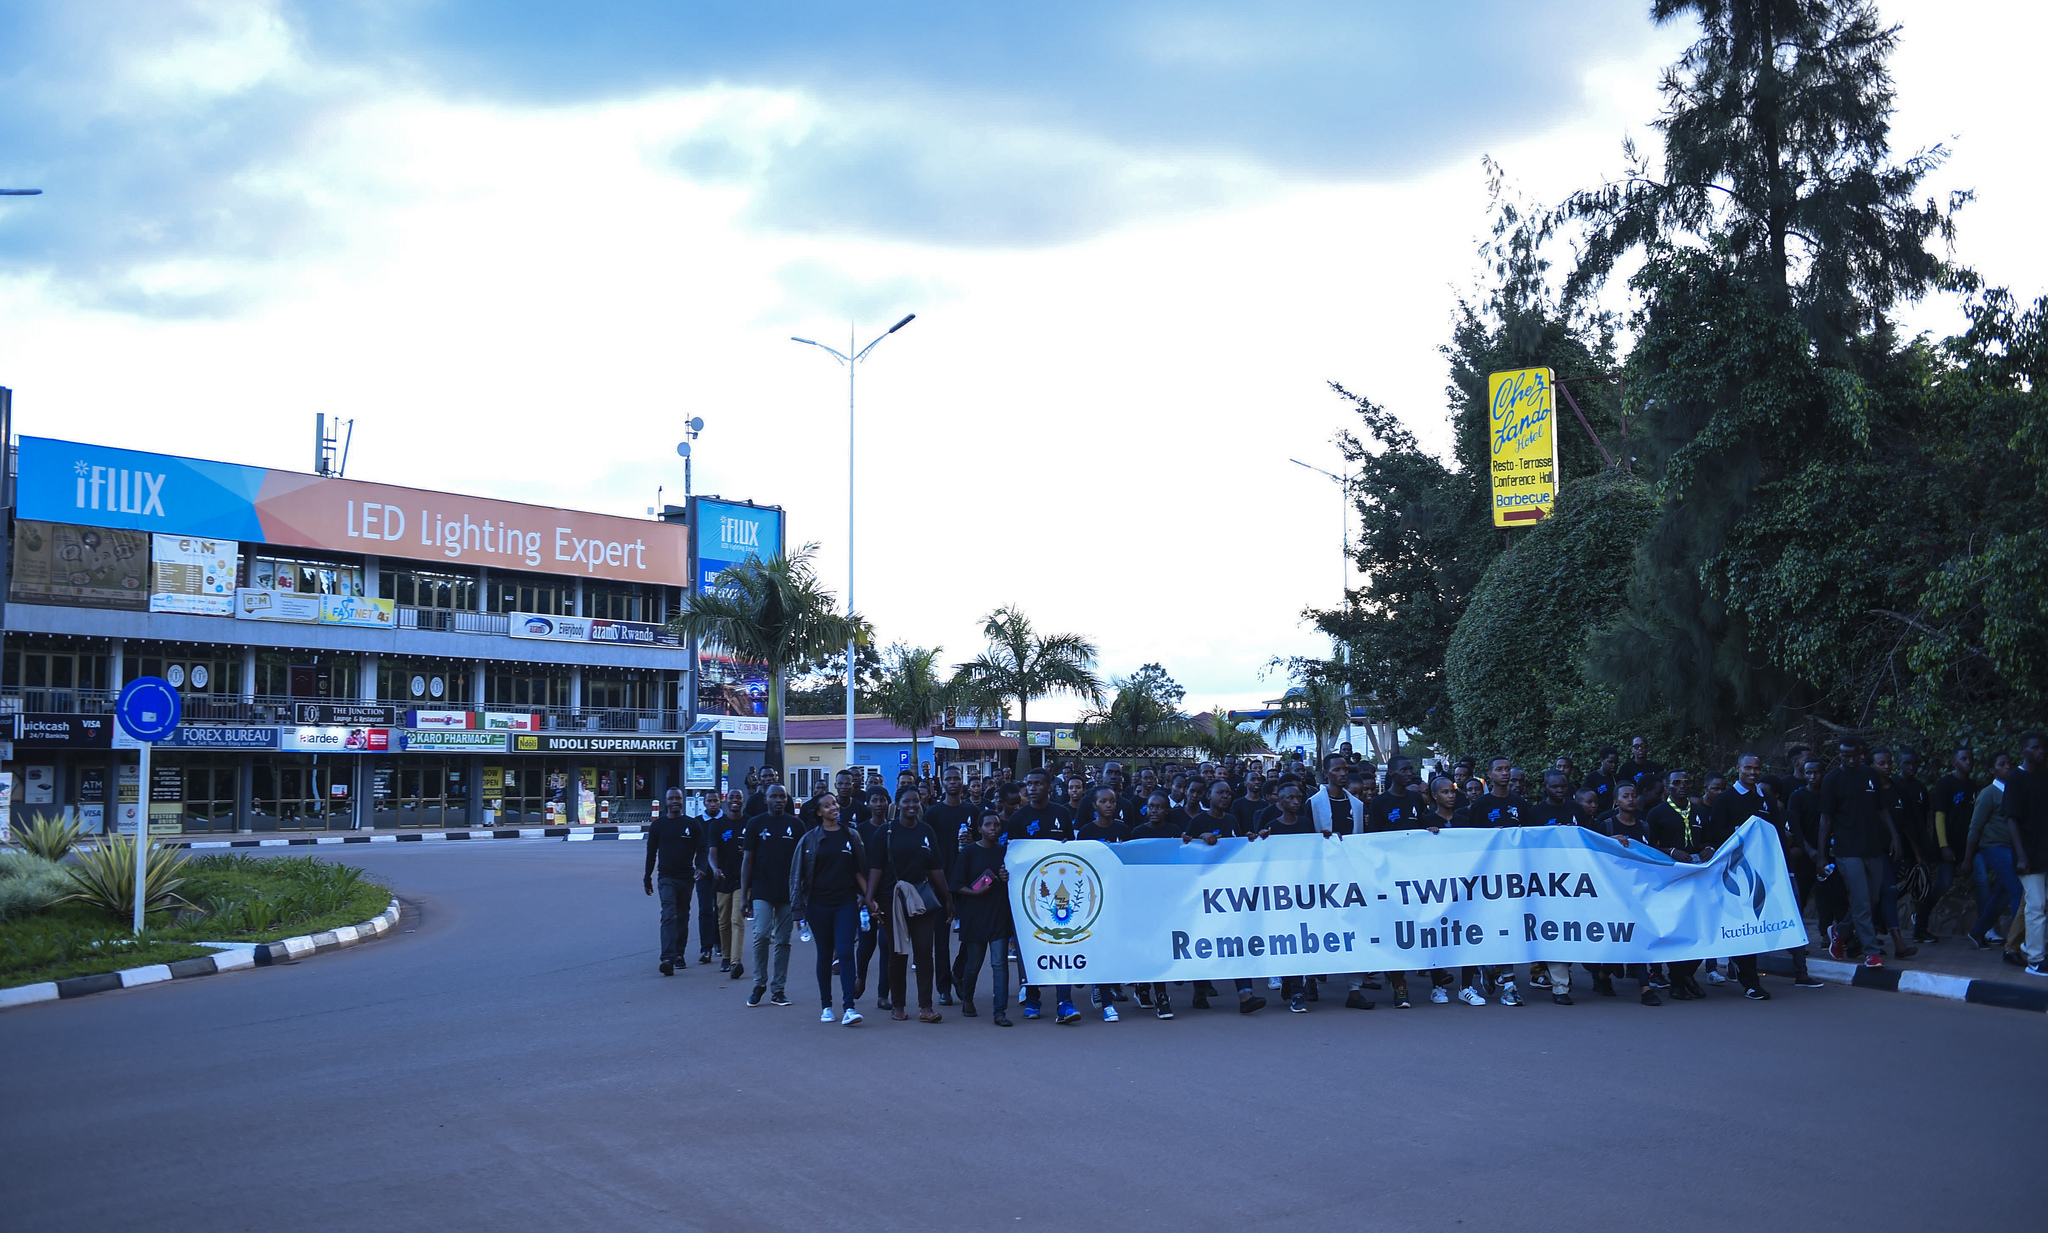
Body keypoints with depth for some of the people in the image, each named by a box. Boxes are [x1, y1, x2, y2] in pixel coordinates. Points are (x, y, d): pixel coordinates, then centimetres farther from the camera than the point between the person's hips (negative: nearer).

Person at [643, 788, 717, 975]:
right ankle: (668, 958, -25)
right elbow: (651, 853, 10)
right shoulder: (658, 825, 5)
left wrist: (700, 868, -12)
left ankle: (679, 954, 23)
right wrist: (647, 877, 10)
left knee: (683, 917, 11)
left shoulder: (693, 824, 5)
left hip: (686, 877, 2)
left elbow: (702, 849, 5)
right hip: (667, 877, -2)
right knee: (669, 916, -15)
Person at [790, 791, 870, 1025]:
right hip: (819, 903, 0)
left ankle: (849, 1007, -14)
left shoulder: (851, 836, 7)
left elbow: (859, 871, 10)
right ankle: (826, 1006, 17)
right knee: (825, 954, 7)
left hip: (847, 902, 0)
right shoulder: (811, 839, 3)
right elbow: (800, 873, 5)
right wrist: (800, 905, 1)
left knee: (845, 952, -10)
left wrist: (868, 898, 4)